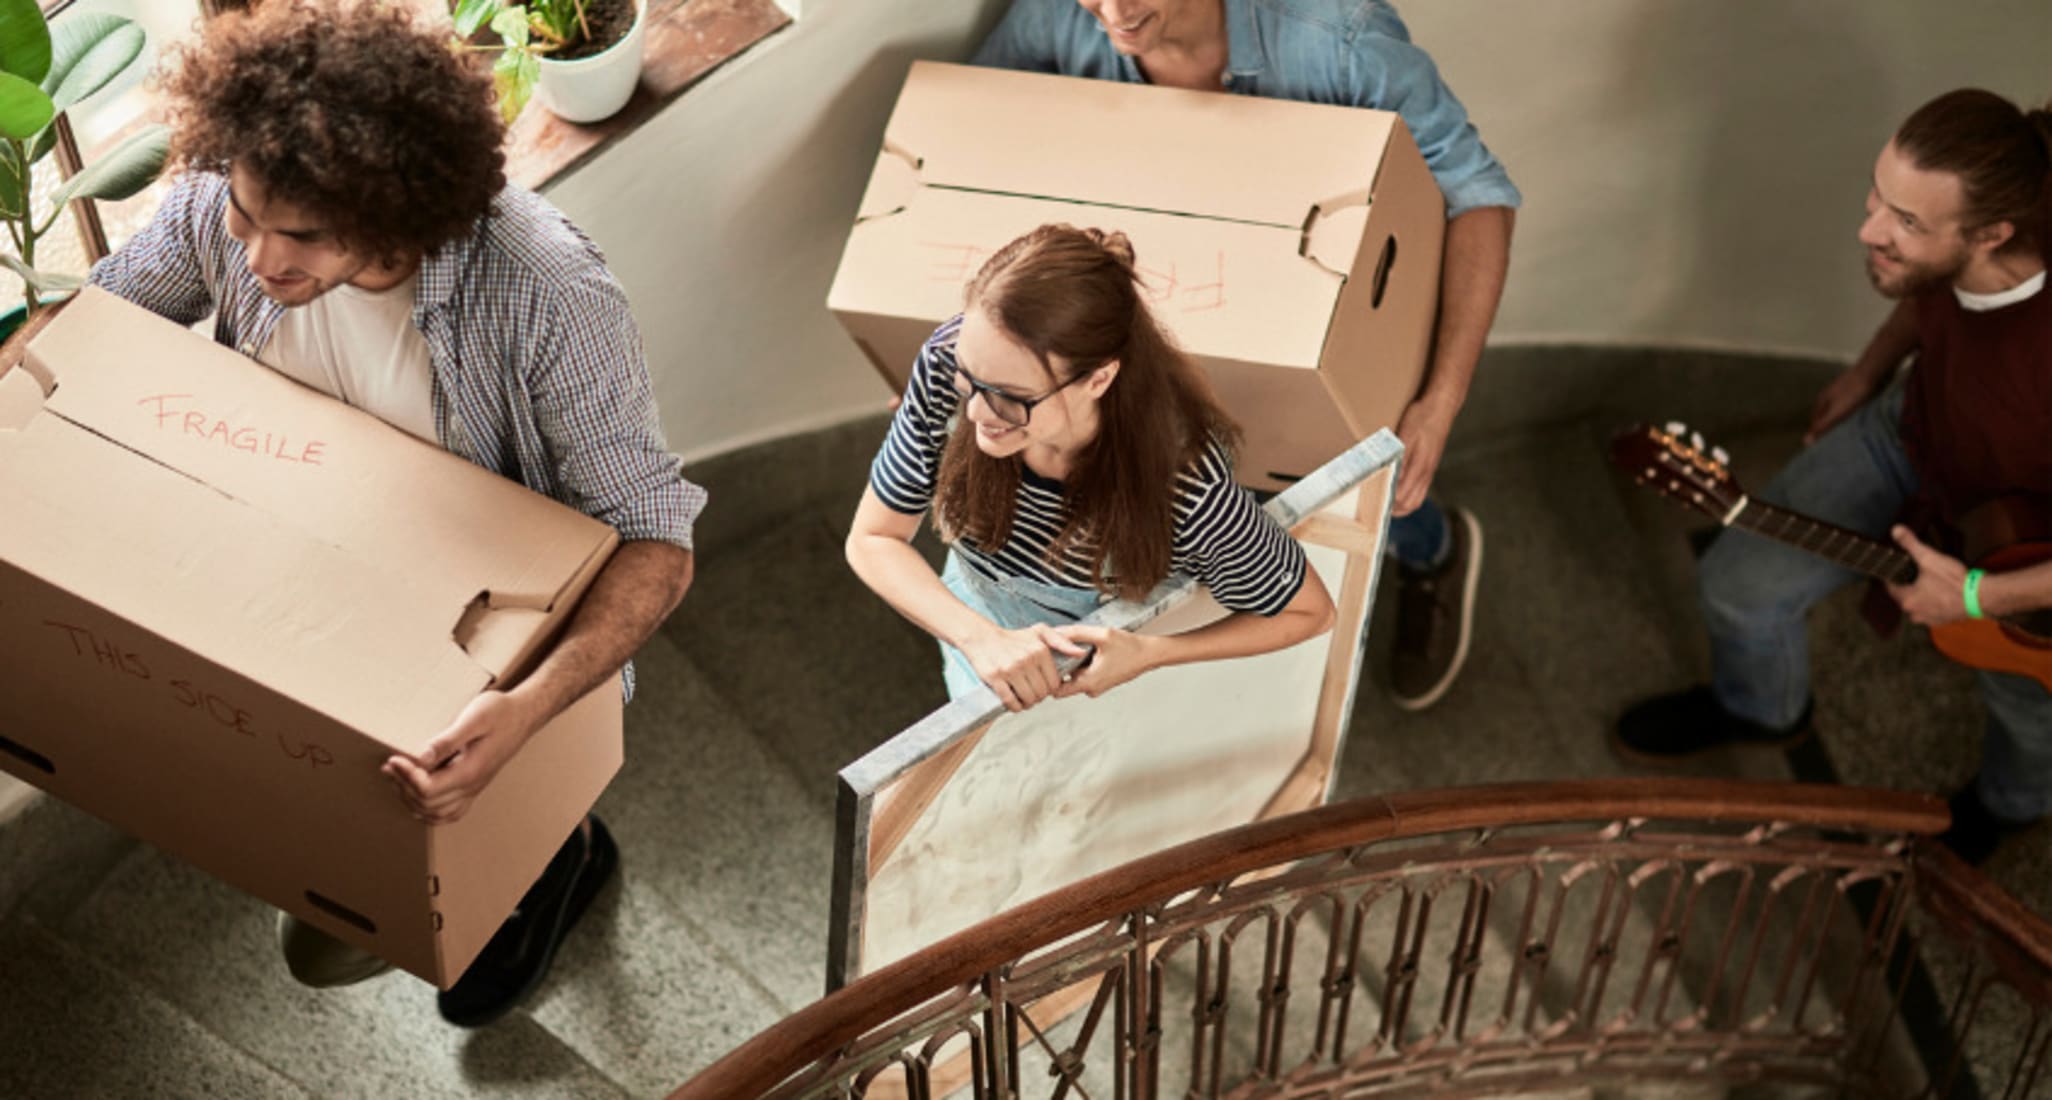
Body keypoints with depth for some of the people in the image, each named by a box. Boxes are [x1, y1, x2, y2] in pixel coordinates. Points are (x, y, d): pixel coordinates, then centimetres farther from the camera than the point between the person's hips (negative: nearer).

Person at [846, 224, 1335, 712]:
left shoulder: (1188, 486, -41)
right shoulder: (949, 363, -34)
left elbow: (1308, 612, -22)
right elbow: (873, 540, -20)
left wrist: (1148, 654, -35)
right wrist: (980, 637, -35)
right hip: (980, 628, 2)